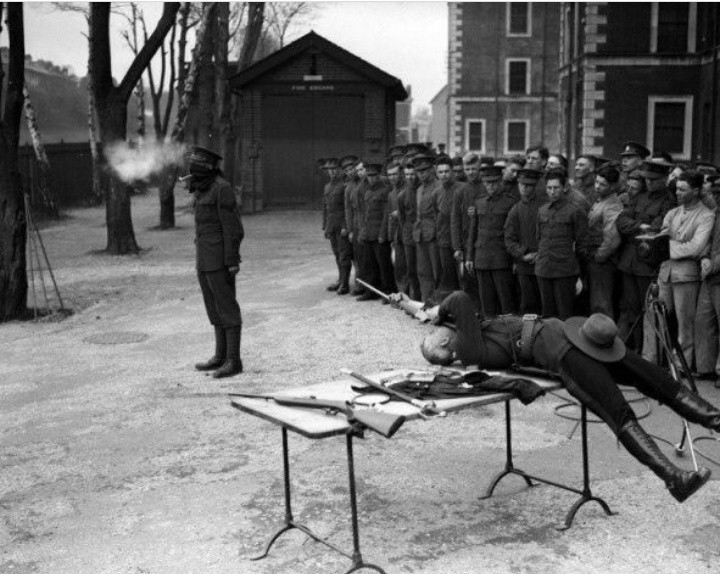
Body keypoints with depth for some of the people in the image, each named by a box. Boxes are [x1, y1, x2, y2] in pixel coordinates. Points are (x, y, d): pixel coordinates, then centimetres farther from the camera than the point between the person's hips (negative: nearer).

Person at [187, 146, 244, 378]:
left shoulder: (223, 189, -14)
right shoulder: (203, 190, 15)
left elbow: (233, 227, -16)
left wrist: (232, 262, -19)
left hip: (220, 257, -9)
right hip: (205, 258, 9)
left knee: (226, 307, -6)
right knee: (214, 306, 12)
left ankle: (233, 361, -1)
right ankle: (221, 356, 20)